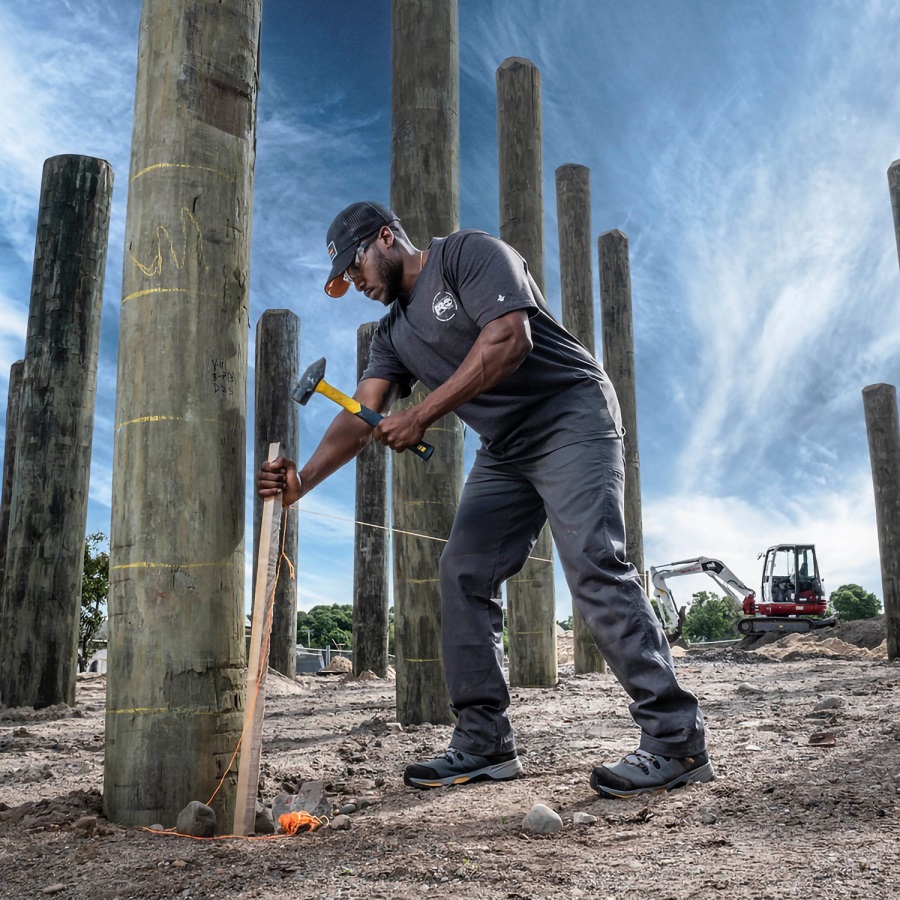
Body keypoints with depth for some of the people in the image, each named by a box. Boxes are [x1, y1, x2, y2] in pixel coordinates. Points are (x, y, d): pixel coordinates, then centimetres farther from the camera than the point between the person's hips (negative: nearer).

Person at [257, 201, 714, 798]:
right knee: (463, 573, 0)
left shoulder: (469, 254, -7)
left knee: (593, 567, -19)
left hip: (572, 418, -8)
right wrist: (304, 479, -13)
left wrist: (422, 415, -23)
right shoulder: (395, 334, 15)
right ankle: (484, 743, 7)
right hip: (505, 451, 9)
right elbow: (361, 418, 5)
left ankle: (677, 741, -14)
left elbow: (509, 339, -22)